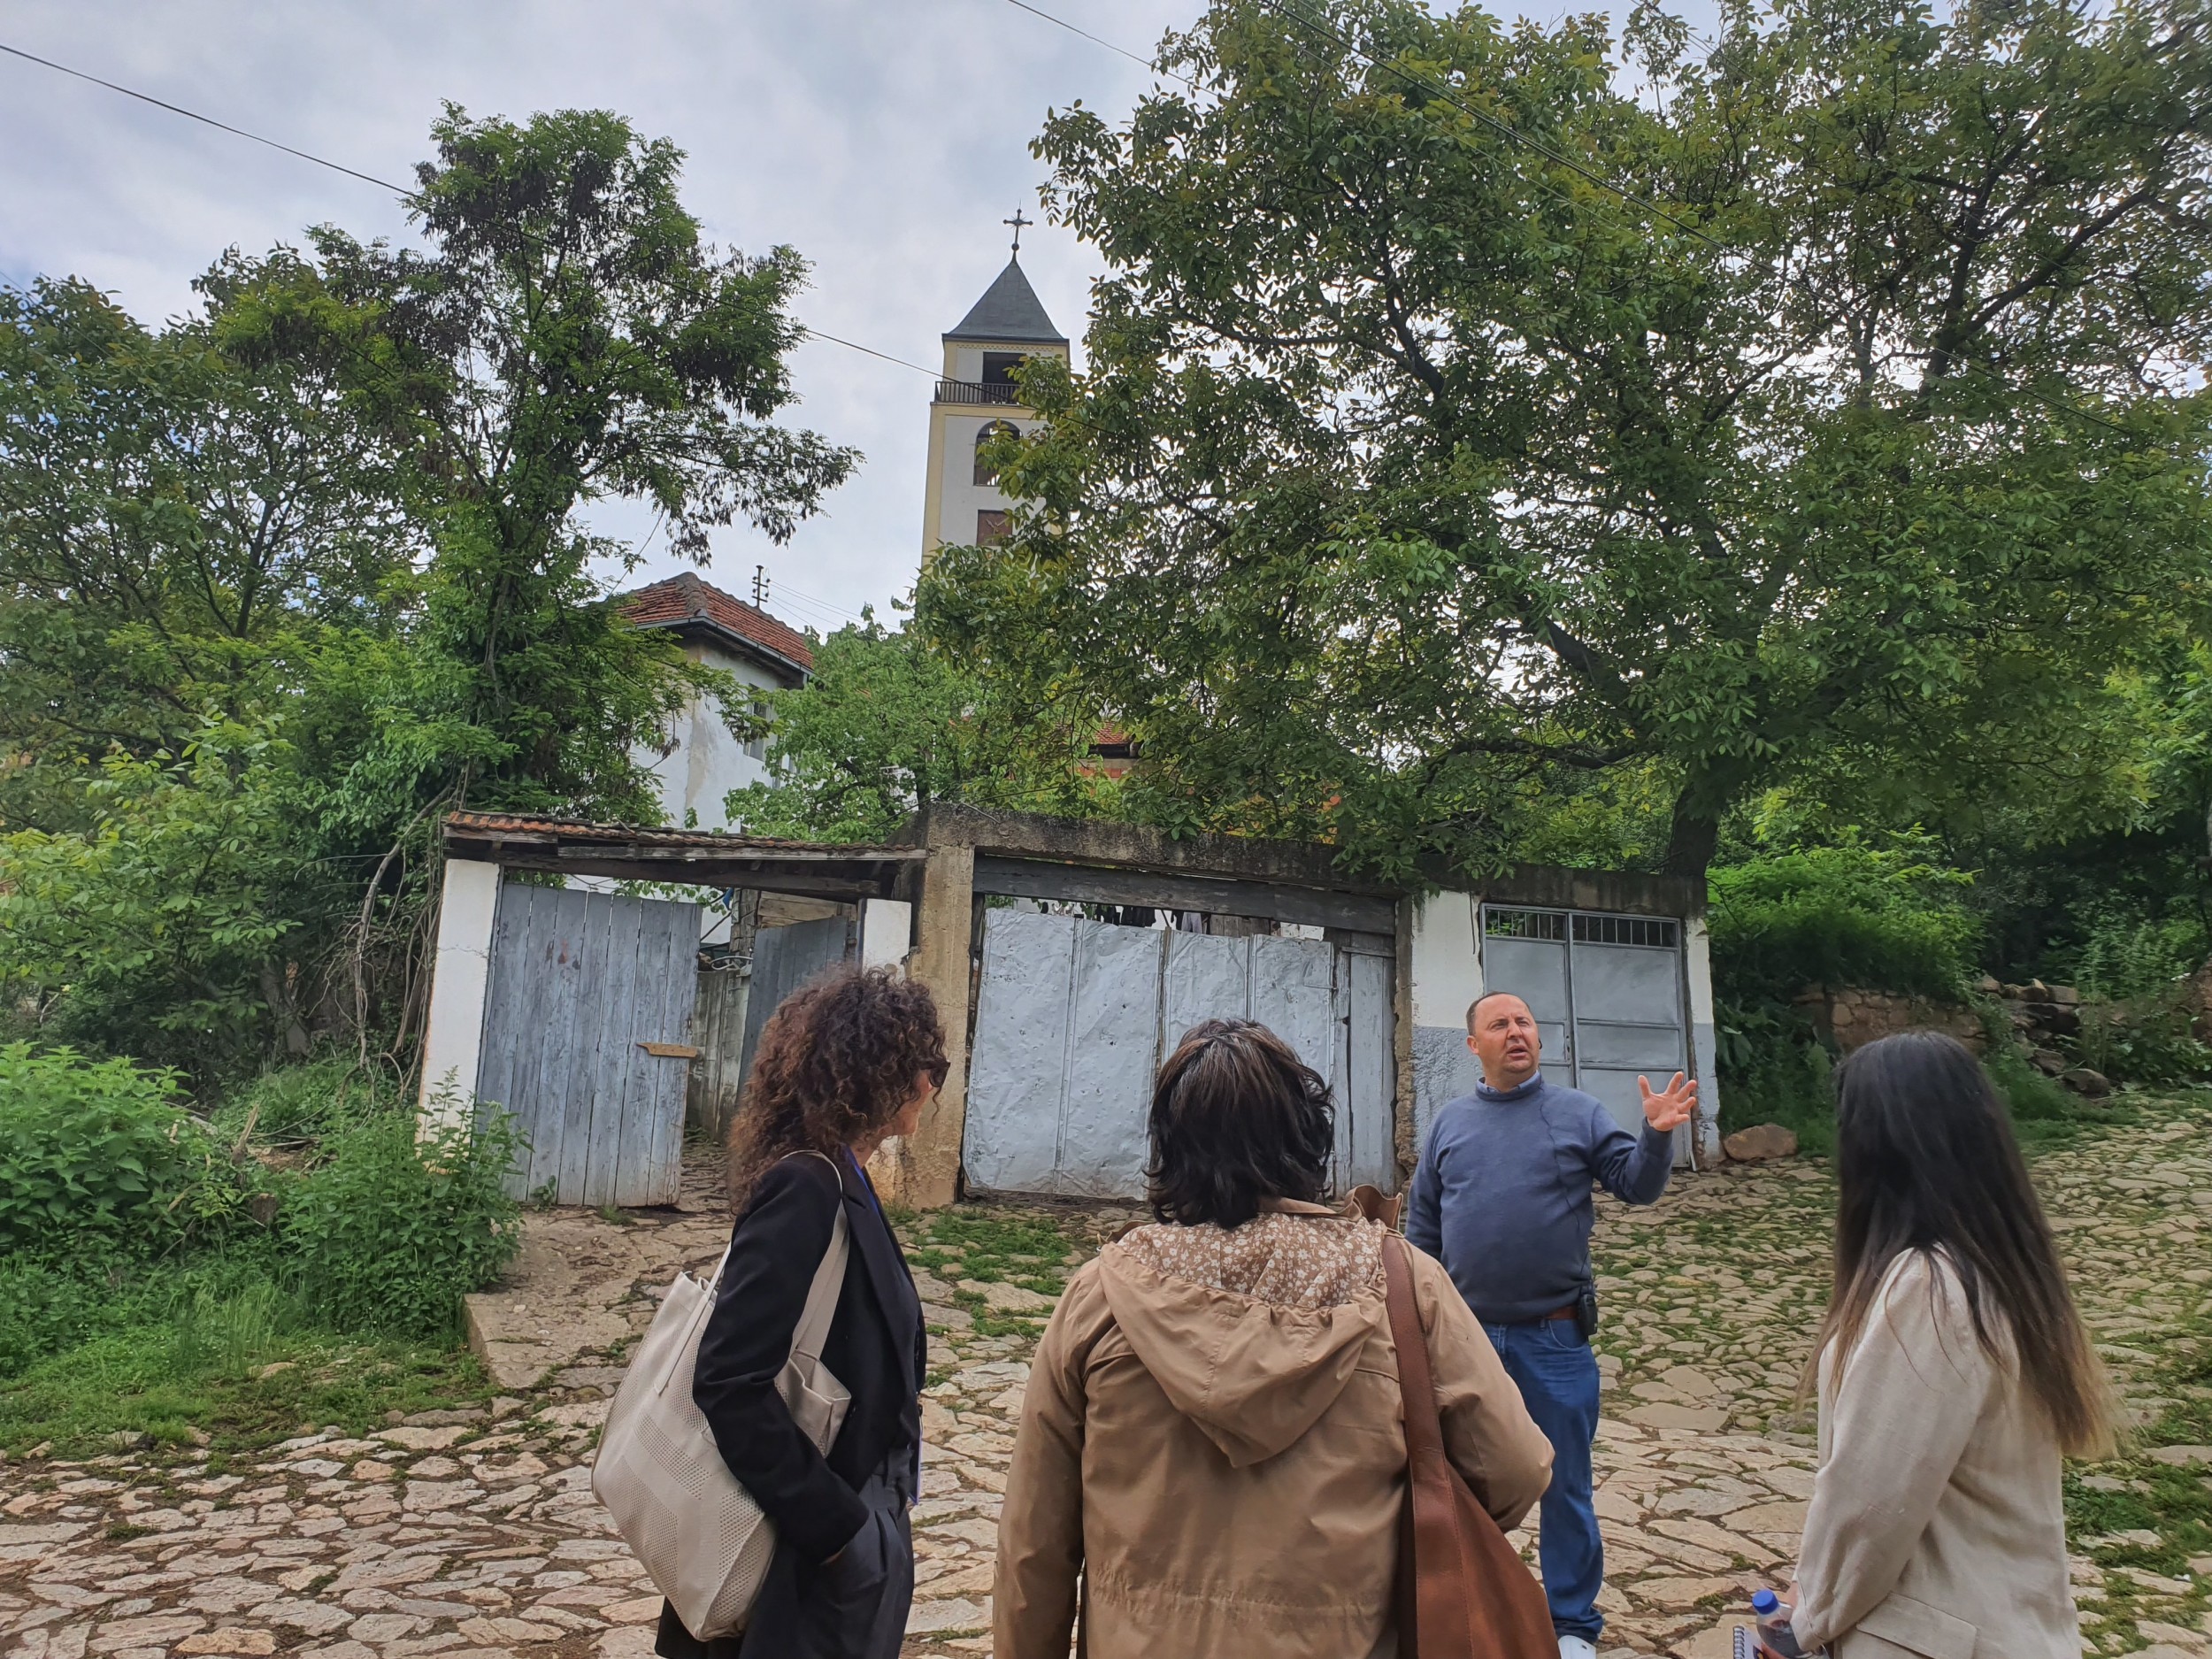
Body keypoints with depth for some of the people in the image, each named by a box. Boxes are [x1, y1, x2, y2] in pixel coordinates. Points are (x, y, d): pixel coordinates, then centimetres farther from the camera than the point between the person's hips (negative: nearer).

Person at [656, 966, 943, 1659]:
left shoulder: (835, 1182, 3)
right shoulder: (805, 1190, -24)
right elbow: (730, 1381, -27)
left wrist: (863, 1513, 9)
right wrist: (834, 1525, -21)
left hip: (849, 1522, 8)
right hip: (816, 1559, -8)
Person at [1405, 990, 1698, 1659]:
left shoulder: (1579, 1113, -1)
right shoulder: (1451, 1123, 4)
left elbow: (1637, 1185, -6)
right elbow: (1422, 1225, 10)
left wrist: (1657, 1135, -24)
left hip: (1555, 1336, -2)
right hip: (1467, 1334, 2)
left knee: (1565, 1485, 10)